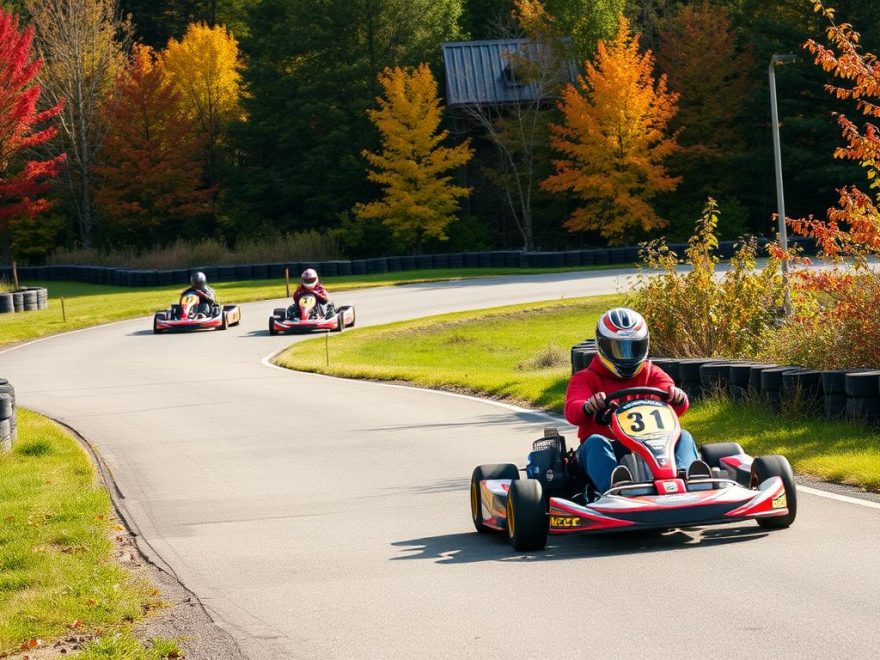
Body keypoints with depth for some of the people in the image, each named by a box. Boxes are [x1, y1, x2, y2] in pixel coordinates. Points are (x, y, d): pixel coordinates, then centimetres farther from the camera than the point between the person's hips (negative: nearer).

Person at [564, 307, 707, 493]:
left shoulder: (652, 374, 19)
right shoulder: (586, 378, 12)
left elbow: (677, 408, 2)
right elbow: (572, 411, -9)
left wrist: (678, 398, -25)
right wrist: (588, 407, -35)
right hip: (608, 449, -2)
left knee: (683, 436, -23)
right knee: (595, 442, -34)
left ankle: (684, 477, -58)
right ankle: (614, 486, -67)